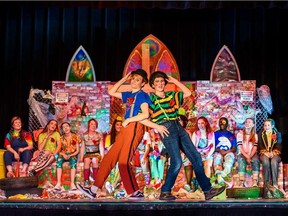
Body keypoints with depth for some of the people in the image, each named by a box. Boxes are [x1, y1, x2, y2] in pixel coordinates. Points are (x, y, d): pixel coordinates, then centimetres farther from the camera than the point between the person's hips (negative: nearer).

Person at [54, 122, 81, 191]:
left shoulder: (75, 137, 5)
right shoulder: (61, 138, 9)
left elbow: (77, 151, 2)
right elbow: (58, 150, 5)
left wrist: (70, 156, -14)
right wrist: (63, 155, -15)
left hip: (72, 155, -1)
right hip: (63, 155, 1)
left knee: (73, 161, -37)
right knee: (59, 160, -34)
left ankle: (72, 183, -46)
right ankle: (58, 183, -44)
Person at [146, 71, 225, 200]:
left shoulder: (171, 95, 18)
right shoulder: (150, 99, 2)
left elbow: (188, 93, 21)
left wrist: (175, 81, 18)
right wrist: (156, 126, -10)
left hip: (178, 127, 7)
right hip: (166, 129, -6)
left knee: (196, 157, 2)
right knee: (177, 162, -17)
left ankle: (207, 191, 6)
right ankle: (165, 192, -4)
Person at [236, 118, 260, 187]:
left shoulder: (255, 135, 14)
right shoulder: (240, 134, 8)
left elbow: (255, 147, 3)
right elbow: (240, 147, -2)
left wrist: (250, 156, -15)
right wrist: (247, 156, -15)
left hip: (252, 154, 2)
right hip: (242, 154, -1)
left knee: (256, 159, -34)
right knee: (241, 160, -37)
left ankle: (255, 183, -45)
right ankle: (241, 183, -47)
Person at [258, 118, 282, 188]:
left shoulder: (278, 134, 13)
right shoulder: (260, 134, 14)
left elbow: (279, 146, 3)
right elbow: (260, 146, 5)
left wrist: (273, 153, -15)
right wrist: (265, 153, -13)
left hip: (275, 154, 0)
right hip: (264, 154, 0)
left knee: (274, 162, -36)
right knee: (265, 161, -35)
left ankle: (275, 183, -37)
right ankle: (267, 183, -34)